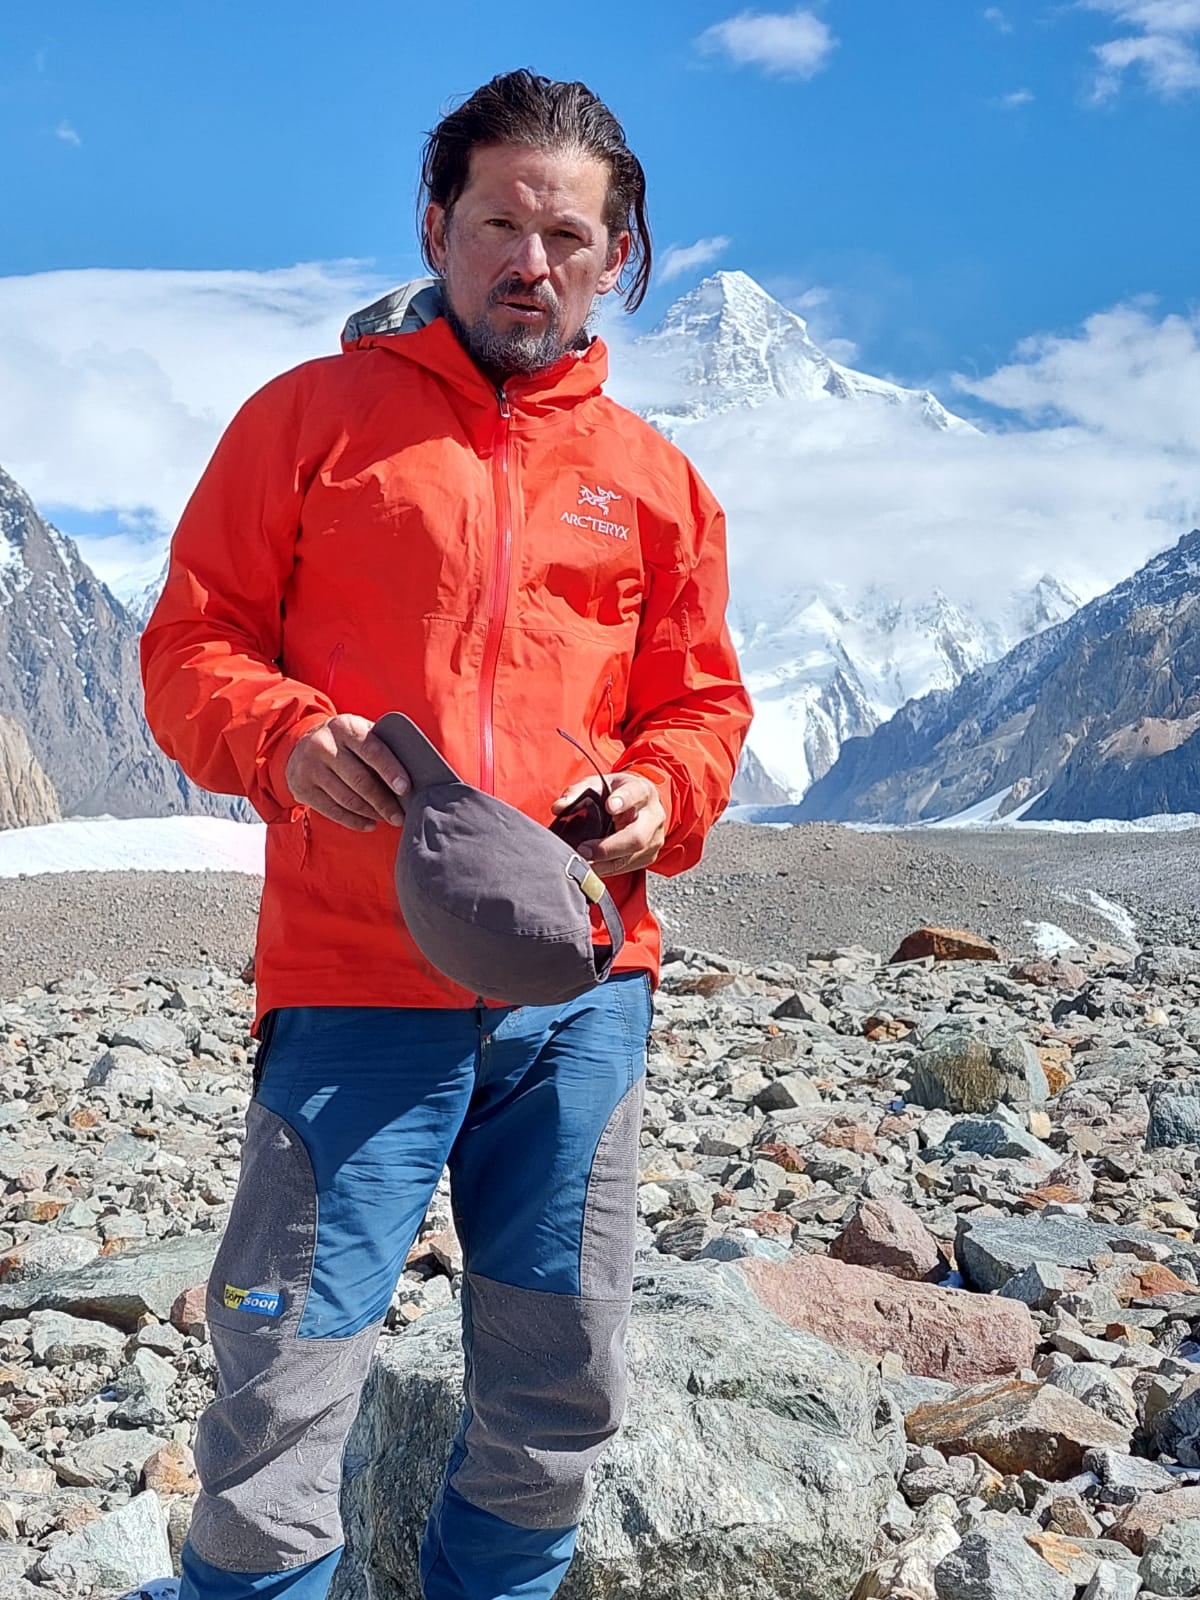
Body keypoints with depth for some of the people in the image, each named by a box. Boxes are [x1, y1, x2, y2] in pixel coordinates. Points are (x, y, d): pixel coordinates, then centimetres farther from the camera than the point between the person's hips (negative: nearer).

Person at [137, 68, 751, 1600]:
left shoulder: (650, 475, 13)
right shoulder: (312, 414, 5)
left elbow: (699, 703, 17)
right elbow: (188, 647, 4)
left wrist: (657, 800, -5)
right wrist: (284, 737, -16)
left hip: (581, 990, 4)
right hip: (356, 985, -3)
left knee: (560, 1404, 13)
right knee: (281, 1402, -2)